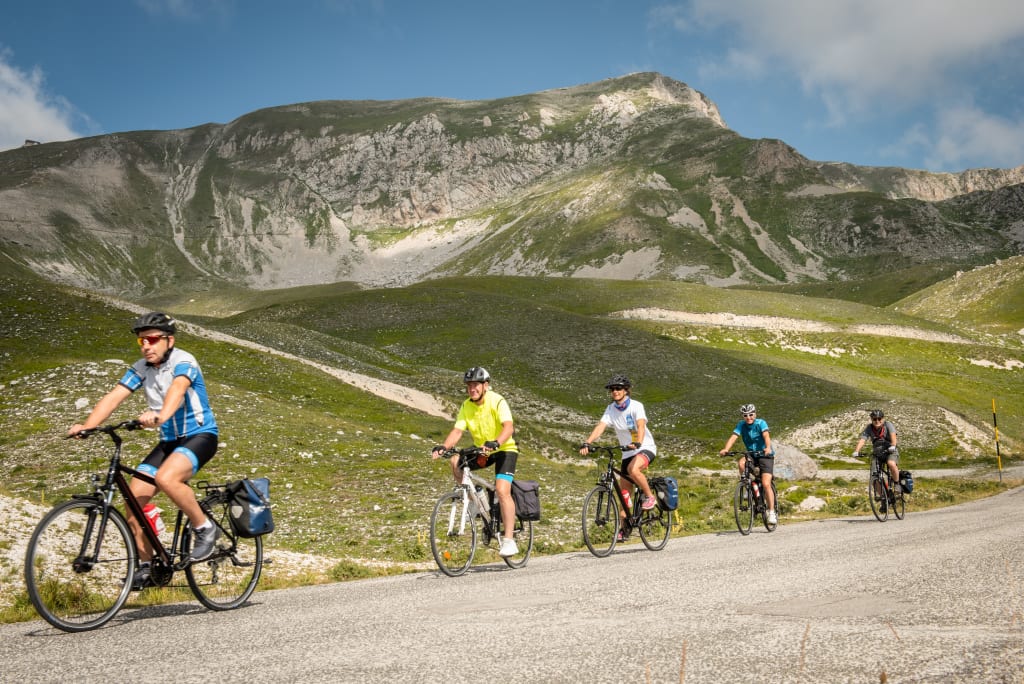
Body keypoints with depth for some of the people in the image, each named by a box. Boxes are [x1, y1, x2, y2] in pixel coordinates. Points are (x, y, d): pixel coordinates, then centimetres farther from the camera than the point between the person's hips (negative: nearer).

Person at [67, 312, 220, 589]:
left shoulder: (183, 361, -16)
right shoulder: (141, 368, 3)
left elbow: (177, 389, -38)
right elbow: (113, 397, -8)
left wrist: (160, 416, -58)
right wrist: (86, 426, -25)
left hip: (200, 435, -7)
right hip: (169, 441, 7)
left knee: (166, 478, -34)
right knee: (134, 497, -5)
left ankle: (205, 529, -13)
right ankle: (147, 565, 10)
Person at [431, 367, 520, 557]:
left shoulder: (497, 401, -20)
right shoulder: (466, 406, -4)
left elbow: (508, 426, -34)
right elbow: (457, 430, -14)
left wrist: (496, 443, -53)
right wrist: (444, 446, -33)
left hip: (505, 449, -5)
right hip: (482, 451, 5)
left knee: (502, 490, -23)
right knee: (456, 461, -21)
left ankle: (509, 540, -16)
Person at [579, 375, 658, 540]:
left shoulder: (636, 406, -17)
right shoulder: (611, 409, -4)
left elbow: (641, 426, -32)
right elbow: (600, 426, -17)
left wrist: (637, 443, -51)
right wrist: (587, 443, -34)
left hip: (646, 448, -5)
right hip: (627, 452, 5)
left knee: (633, 469, -36)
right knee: (623, 491, 5)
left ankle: (649, 496, -12)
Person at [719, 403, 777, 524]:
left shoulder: (760, 423, -17)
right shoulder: (741, 425, -8)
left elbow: (766, 435, -34)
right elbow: (733, 437, -21)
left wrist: (768, 448, -55)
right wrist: (726, 449, -40)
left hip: (766, 455, -4)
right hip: (751, 455, 4)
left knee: (766, 484, -16)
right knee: (741, 463, -30)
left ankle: (772, 512, -5)